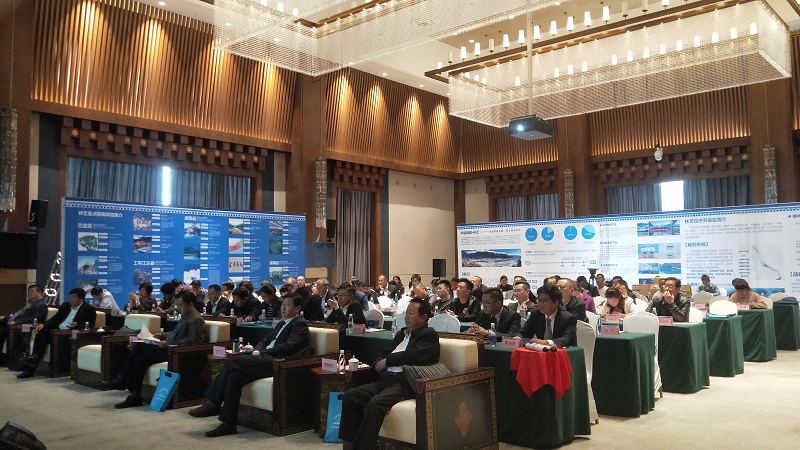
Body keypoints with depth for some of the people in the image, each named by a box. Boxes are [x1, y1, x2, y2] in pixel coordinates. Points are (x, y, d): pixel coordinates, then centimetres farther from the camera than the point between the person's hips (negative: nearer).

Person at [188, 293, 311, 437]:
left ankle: (213, 403, -9)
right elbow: (265, 341, 24)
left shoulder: (300, 324, -2)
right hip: (267, 359, 8)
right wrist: (257, 351, 2)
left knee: (234, 361, -21)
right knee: (235, 374, -18)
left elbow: (287, 347, -14)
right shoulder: (282, 323, 26)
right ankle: (228, 423, -16)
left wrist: (261, 353, -12)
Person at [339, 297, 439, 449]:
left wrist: (387, 361, -6)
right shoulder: (401, 333, 24)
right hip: (386, 379, 8)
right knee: (350, 395, -10)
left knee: (375, 403, -33)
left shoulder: (429, 334, 0)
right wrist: (379, 363, 0)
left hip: (407, 383, -8)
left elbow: (415, 355, -15)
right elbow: (385, 353, 25)